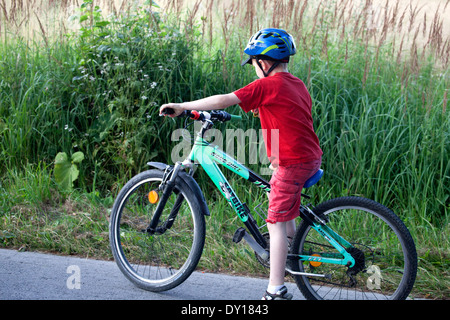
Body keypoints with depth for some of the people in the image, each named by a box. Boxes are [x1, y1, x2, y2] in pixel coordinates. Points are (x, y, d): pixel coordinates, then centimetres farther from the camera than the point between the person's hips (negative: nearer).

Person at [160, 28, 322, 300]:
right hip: (312, 158, 9)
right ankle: (292, 254, 39)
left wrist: (182, 106, -9)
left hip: (293, 163, -8)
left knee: (276, 223, -5)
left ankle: (276, 291, -5)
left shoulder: (267, 85, -10)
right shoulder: (298, 85, 14)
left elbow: (224, 100, -13)